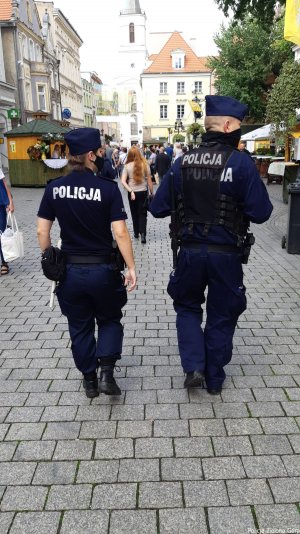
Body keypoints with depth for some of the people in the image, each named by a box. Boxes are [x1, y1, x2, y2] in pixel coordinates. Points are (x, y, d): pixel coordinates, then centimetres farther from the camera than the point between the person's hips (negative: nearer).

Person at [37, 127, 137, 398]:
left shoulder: (55, 188, -2)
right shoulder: (108, 188, -13)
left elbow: (42, 231, 0)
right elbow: (120, 233, -16)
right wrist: (131, 267, -8)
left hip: (69, 270, 3)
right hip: (102, 269, -2)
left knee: (80, 327, 19)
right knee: (110, 320, 21)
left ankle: (89, 380, 30)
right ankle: (106, 373, 7)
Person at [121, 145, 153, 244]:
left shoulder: (127, 166, -5)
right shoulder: (145, 165, -4)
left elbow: (123, 181, -13)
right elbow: (149, 180, -1)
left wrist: (130, 191, -16)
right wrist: (151, 192, 7)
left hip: (132, 192, 0)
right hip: (143, 192, 0)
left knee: (134, 213, 17)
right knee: (142, 213, 8)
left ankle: (136, 233, 27)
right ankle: (142, 233, -7)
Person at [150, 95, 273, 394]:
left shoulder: (183, 162, -1)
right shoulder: (241, 162, -11)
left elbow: (158, 208, 2)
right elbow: (261, 213, -12)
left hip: (190, 251, 2)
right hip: (226, 255, -2)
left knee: (187, 307, 25)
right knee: (221, 316, 17)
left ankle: (193, 367, 13)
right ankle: (214, 379, 31)